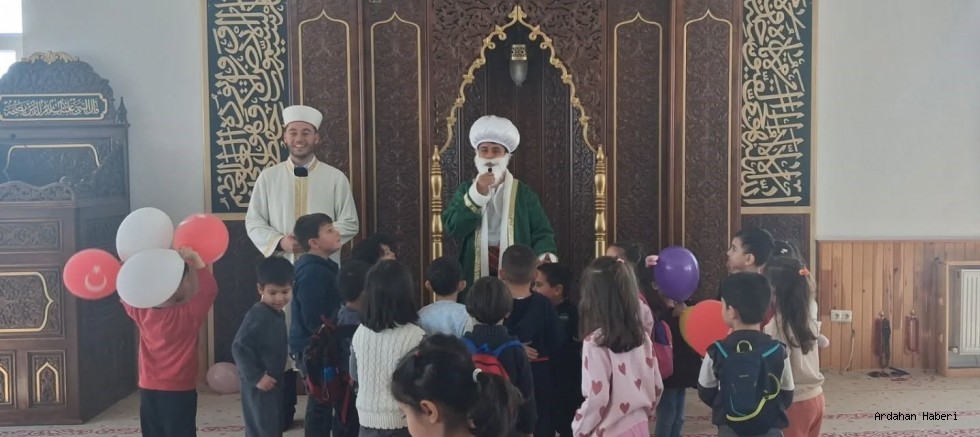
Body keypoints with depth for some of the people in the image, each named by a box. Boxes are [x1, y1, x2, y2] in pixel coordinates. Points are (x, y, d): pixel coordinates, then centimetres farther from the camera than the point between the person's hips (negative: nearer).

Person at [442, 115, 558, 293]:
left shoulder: (524, 193, 5)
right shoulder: (465, 190, 8)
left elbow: (542, 233, 0)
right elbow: (452, 227, -6)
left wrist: (546, 257, -20)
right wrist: (477, 194, -12)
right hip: (475, 282, 1)